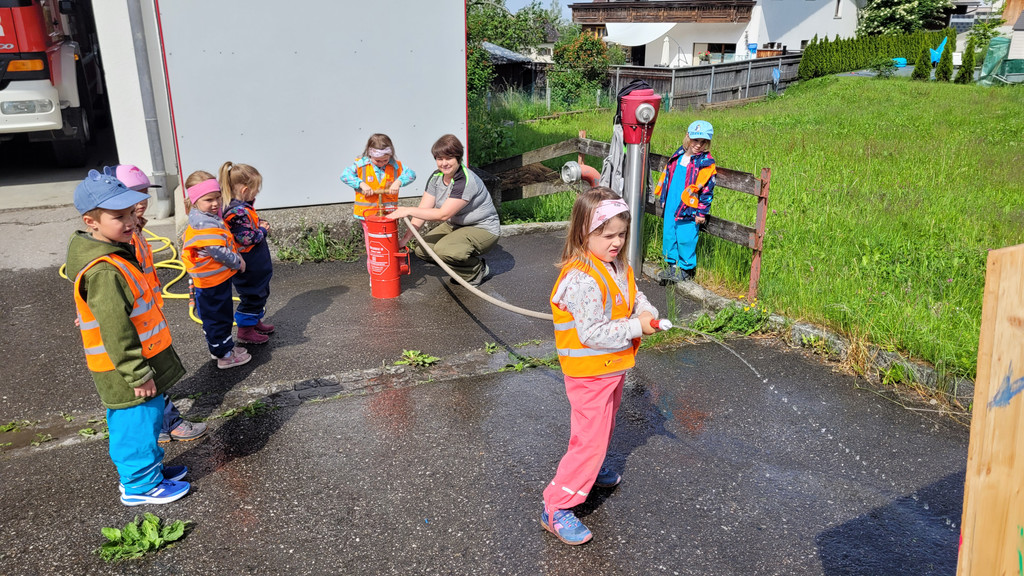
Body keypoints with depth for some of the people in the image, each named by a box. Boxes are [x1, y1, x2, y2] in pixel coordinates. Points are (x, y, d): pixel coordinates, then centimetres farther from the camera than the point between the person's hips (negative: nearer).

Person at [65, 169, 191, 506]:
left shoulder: (115, 253, 7)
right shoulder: (103, 271, -26)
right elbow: (115, 332, -26)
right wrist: (138, 376, -22)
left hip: (142, 363, 10)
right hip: (126, 372, -10)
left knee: (147, 420, 23)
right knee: (137, 425, 6)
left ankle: (151, 467, 40)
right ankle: (140, 485, 22)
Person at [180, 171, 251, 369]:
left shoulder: (210, 218, 6)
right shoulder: (204, 224, -27)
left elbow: (227, 243, 17)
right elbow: (218, 252, -26)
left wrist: (237, 257, 2)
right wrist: (237, 263, -11)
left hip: (219, 277, 10)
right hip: (212, 281, -10)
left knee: (222, 314, 23)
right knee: (217, 317, 3)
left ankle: (220, 347, 37)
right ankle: (224, 355, 15)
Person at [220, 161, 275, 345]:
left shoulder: (243, 207, 3)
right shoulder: (238, 212, -29)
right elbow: (247, 238, -29)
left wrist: (260, 224, 2)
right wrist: (263, 230, -13)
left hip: (257, 265, 10)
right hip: (249, 266, -10)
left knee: (261, 292, 25)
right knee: (252, 295, 4)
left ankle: (254, 321, 41)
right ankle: (244, 330, 19)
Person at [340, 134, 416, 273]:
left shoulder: (395, 165, -1)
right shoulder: (361, 165, -5)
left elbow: (410, 174, -3)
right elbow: (345, 175, -10)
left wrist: (398, 182, -20)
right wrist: (361, 184, -21)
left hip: (389, 212, 1)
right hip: (367, 213, -1)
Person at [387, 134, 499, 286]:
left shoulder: (466, 181, -27)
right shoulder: (436, 177, -2)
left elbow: (443, 214, -30)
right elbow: (423, 210, -4)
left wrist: (408, 210, -26)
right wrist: (405, 238, -14)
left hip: (484, 230, -8)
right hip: (455, 225, 8)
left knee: (444, 248, -31)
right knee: (422, 249, -7)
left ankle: (478, 271, -4)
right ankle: (461, 267, 13)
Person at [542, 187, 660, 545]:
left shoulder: (617, 266, 2)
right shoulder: (582, 279, -29)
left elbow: (634, 295, 15)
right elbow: (592, 334, -30)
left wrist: (647, 313, -8)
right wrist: (636, 328, -25)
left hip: (613, 367, 10)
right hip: (589, 373, -9)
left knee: (604, 426, 28)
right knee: (590, 438, -5)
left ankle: (590, 469, 53)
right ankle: (556, 509, 5)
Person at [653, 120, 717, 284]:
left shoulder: (706, 163, -8)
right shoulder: (678, 156, 9)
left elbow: (707, 189, -8)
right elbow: (666, 176, 20)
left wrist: (701, 212, -9)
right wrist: (662, 198, 22)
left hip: (688, 209, -6)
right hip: (671, 206, 6)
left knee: (685, 239, -3)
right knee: (669, 234, 12)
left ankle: (686, 270, 14)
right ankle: (672, 266, 26)